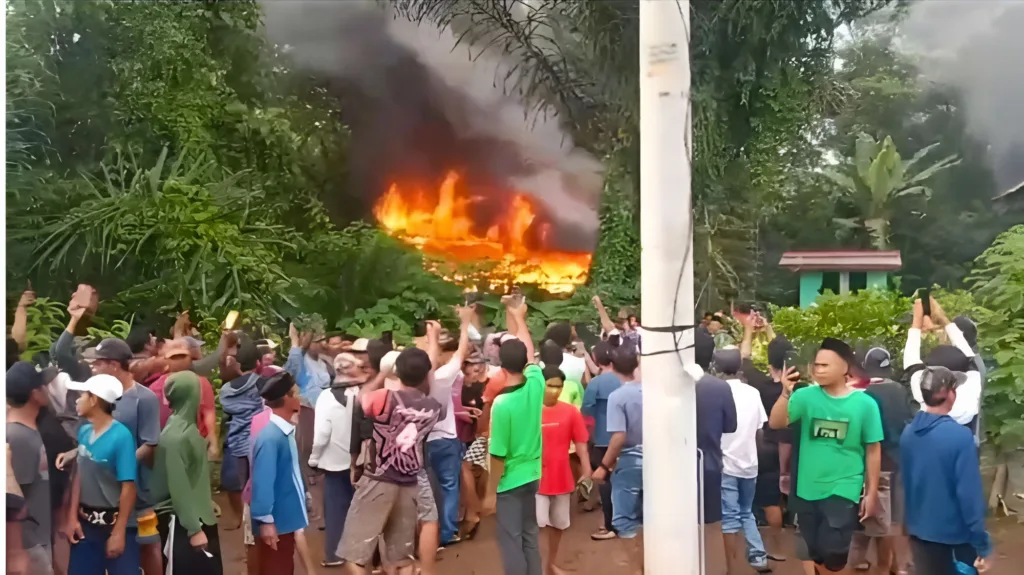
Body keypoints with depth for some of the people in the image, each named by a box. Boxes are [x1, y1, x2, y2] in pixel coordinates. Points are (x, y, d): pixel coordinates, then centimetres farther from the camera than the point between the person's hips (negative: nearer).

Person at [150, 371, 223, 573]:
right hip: (181, 522, -9)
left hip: (199, 516, 9)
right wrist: (193, 529, -20)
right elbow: (178, 488, -21)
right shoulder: (176, 436, -20)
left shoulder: (188, 427, 6)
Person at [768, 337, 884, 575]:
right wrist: (786, 393, -29)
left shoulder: (864, 404, -8)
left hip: (843, 491, -3)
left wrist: (872, 493, 1)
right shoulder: (807, 396, -4)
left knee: (833, 555, -4)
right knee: (815, 554, 16)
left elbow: (873, 450, -1)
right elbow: (776, 423, -13)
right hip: (808, 490, 3)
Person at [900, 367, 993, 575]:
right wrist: (982, 545, -14)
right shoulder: (960, 436, -22)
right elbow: (970, 494, -21)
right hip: (954, 535, -5)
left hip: (919, 531, 5)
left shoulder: (908, 432, -2)